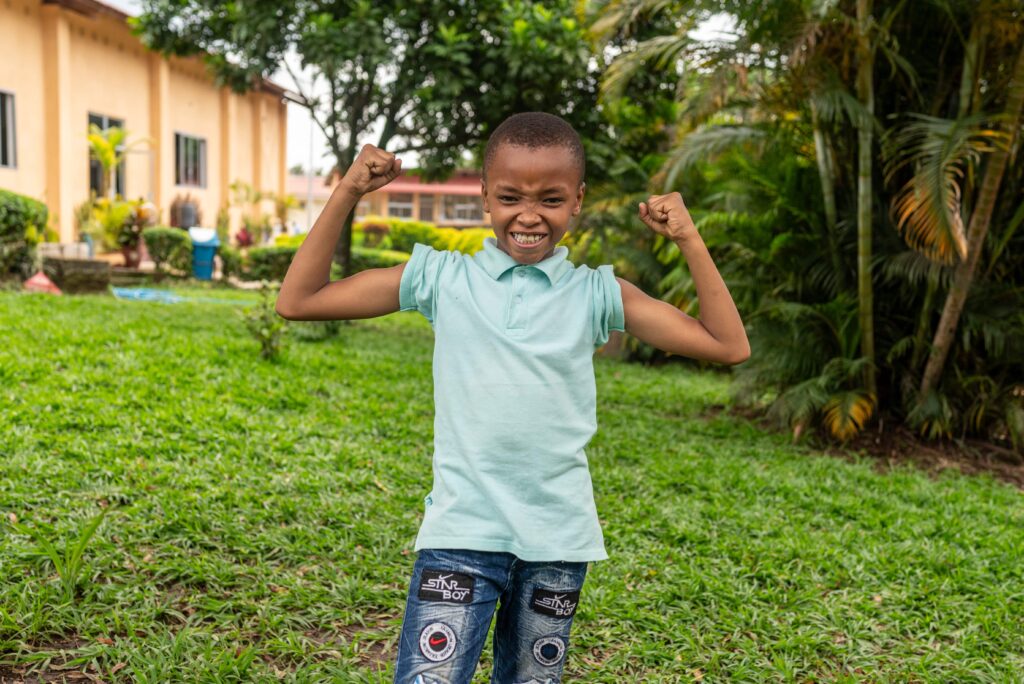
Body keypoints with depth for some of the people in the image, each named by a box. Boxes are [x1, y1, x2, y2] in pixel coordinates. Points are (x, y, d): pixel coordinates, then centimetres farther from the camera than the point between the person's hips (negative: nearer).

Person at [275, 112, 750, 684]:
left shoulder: (596, 294, 0)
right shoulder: (442, 279, -1)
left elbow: (729, 347, -1)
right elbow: (298, 301, 2)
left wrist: (689, 240, -7)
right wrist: (347, 194, -5)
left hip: (558, 539, 2)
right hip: (461, 532, -1)